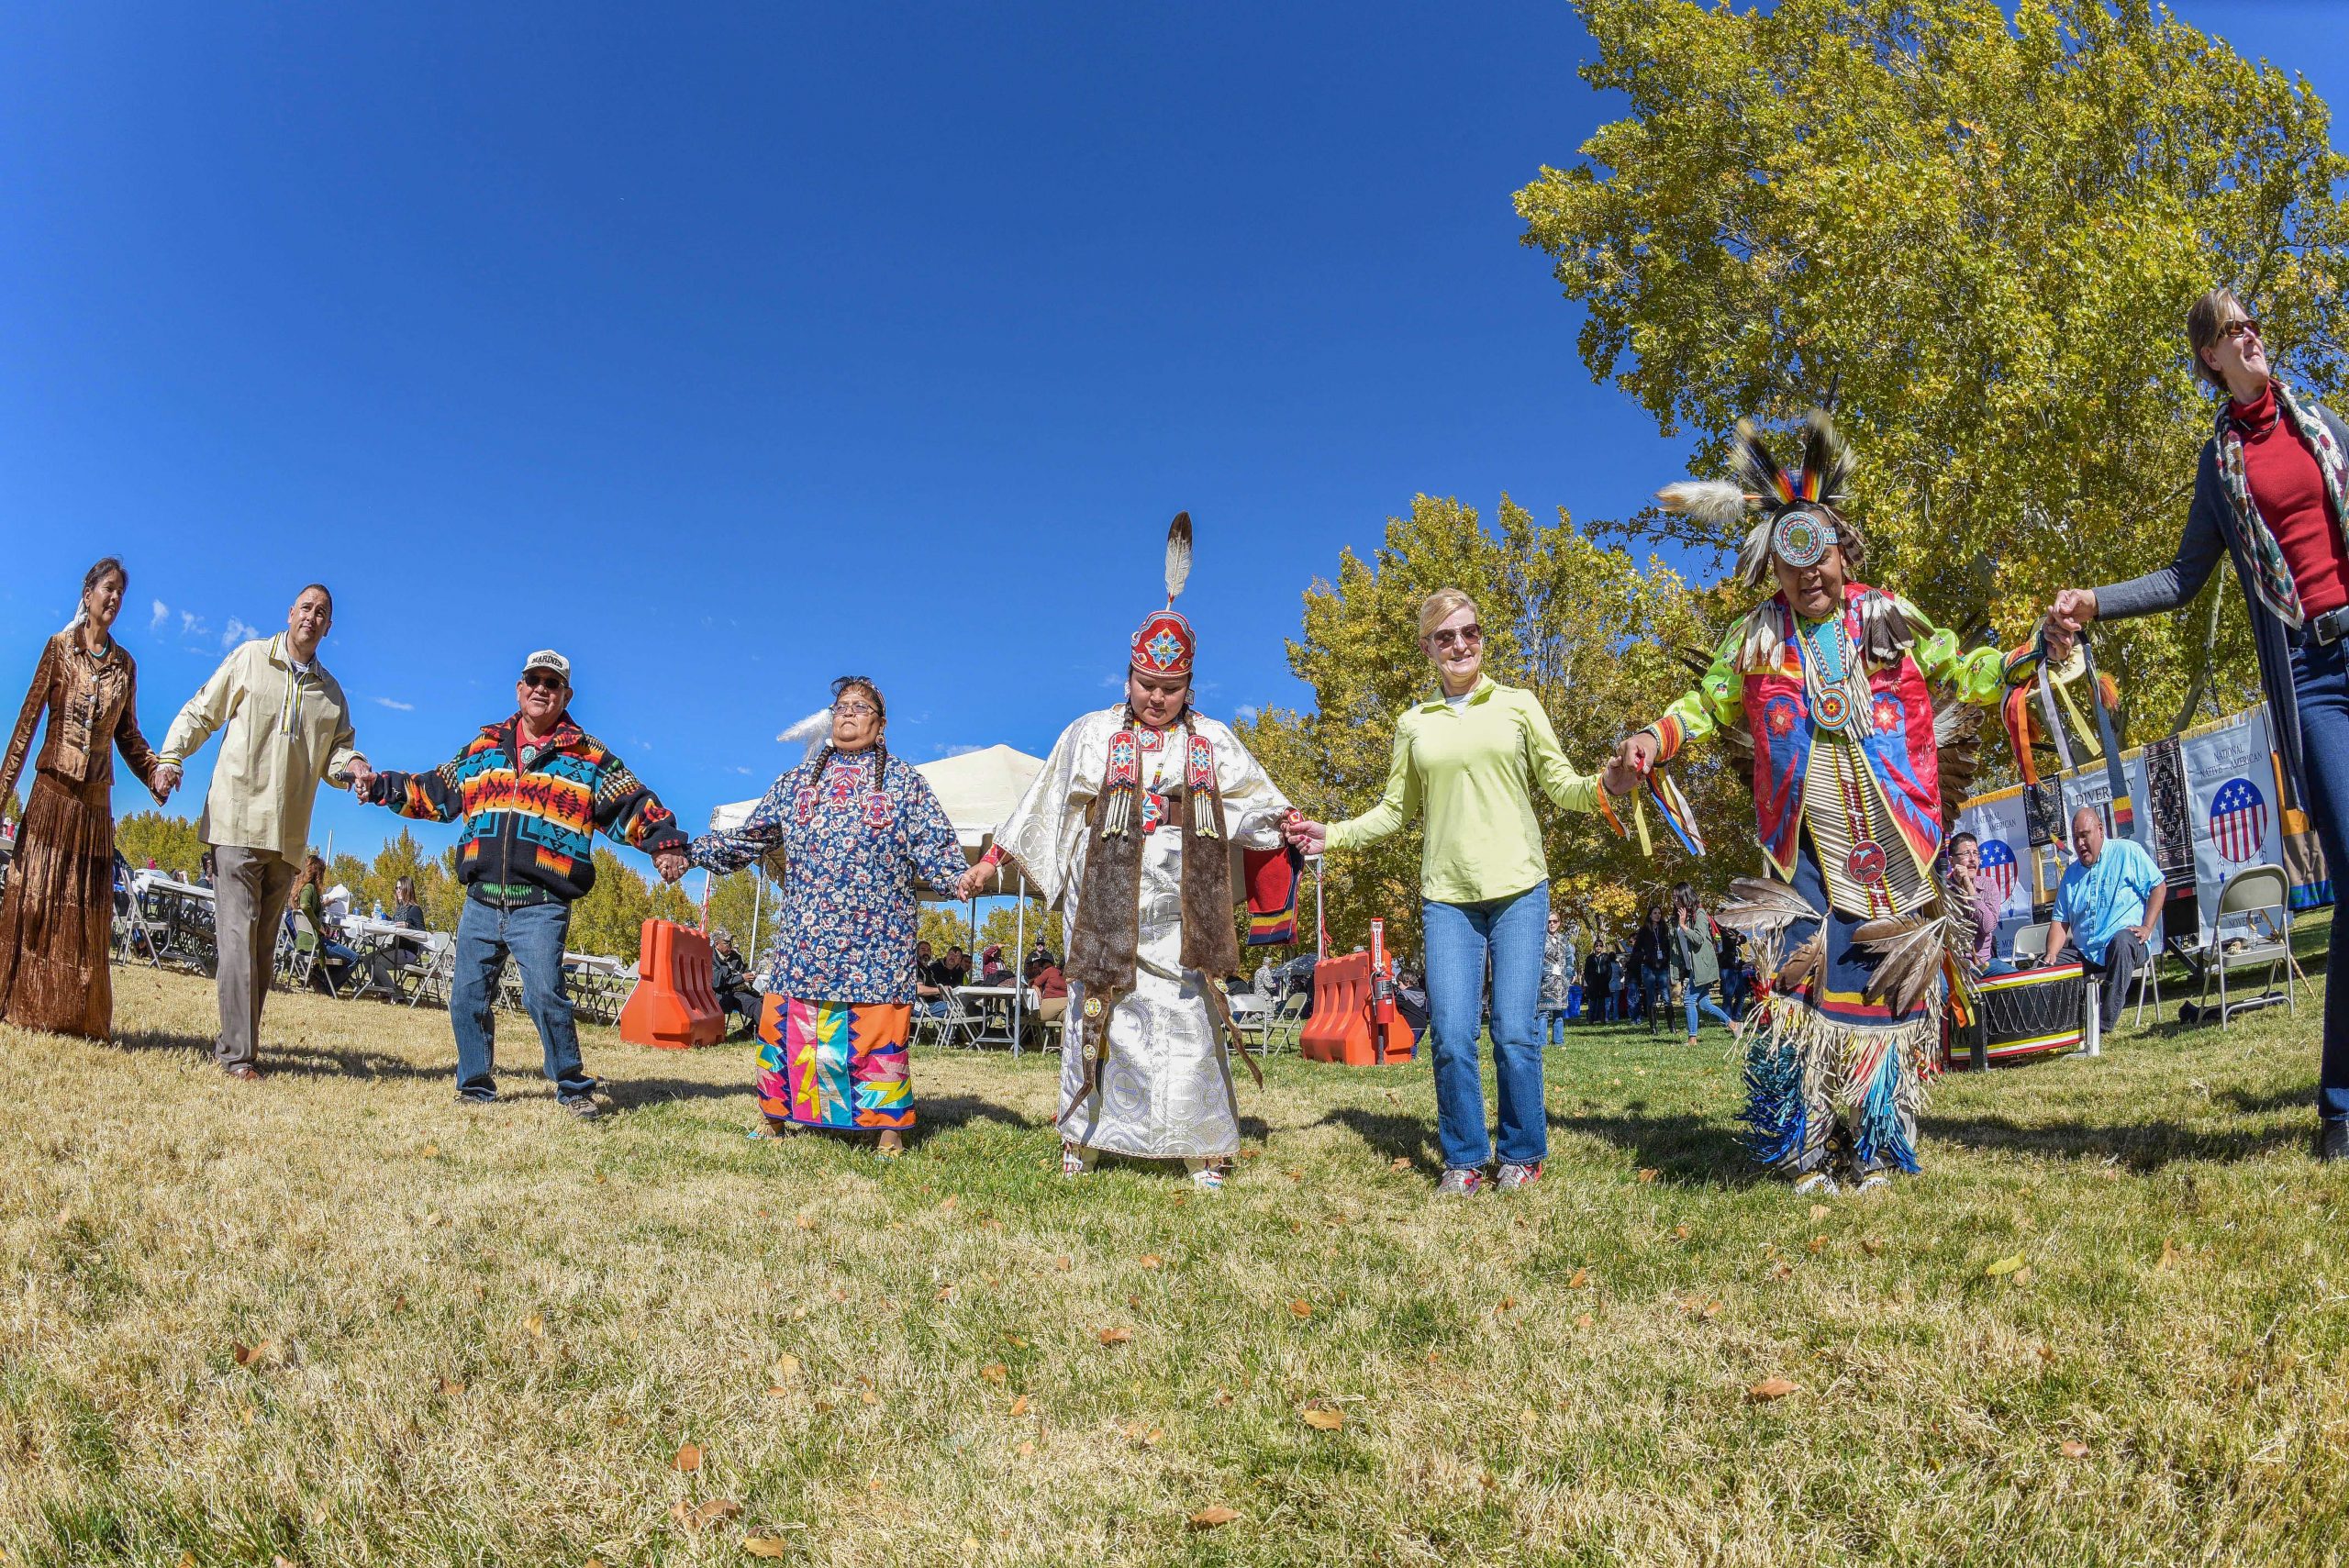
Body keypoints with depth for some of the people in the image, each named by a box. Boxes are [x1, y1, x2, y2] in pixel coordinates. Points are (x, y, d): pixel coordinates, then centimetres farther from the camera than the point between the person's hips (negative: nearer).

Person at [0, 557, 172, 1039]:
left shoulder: (125, 664, 11)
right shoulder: (60, 646, 2)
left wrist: (156, 771, -6)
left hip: (96, 798, 3)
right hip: (52, 789, -3)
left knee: (88, 906, 2)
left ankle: (75, 1013, 7)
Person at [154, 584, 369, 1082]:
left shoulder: (332, 692, 16)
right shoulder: (249, 658, 6)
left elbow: (335, 751, 15)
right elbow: (199, 714, 8)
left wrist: (352, 767, -8)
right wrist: (170, 757, -6)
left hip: (288, 833, 5)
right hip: (237, 820, -4)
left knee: (264, 943, 7)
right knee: (239, 933, -10)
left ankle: (237, 1044, 15)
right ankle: (238, 1054, -9)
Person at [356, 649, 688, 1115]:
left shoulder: (588, 758, 5)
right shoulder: (482, 748, 16)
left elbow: (634, 807, 2)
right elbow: (433, 793, 26)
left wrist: (665, 843, -13)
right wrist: (383, 787, 14)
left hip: (542, 907, -4)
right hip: (481, 902, 4)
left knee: (546, 996, -16)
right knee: (468, 997, 6)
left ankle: (573, 1088, -2)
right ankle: (476, 1086, 22)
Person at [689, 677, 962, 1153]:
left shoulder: (903, 780, 8)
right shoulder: (797, 781, 16)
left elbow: (933, 847, 0)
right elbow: (749, 837, 20)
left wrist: (960, 878, -18)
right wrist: (695, 850, 13)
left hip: (877, 937, -3)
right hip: (804, 932, 3)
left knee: (877, 1029, -5)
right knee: (787, 1020, 3)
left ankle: (888, 1127, 4)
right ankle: (777, 1114, 19)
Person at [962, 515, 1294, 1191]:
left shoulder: (1213, 742, 12)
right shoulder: (1090, 735, 8)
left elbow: (1251, 803, 14)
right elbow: (1042, 808, 11)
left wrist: (1286, 824, -4)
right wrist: (990, 861, 10)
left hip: (1181, 912, 1)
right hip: (1106, 904, 0)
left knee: (1190, 1020, -2)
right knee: (1097, 1014, 2)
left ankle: (1203, 1150, 8)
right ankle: (1081, 1139, 16)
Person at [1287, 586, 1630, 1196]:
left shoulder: (1518, 705, 7)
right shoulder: (1413, 724, 12)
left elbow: (1561, 785, 6)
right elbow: (1395, 811, 15)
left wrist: (1605, 785, -14)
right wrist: (1331, 834, 4)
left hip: (1518, 890, -1)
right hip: (1447, 896, 2)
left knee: (1514, 1032, -3)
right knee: (1451, 1037, -3)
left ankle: (1523, 1154, 17)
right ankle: (1464, 1158, 15)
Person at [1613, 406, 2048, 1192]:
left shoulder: (1889, 620, 8)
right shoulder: (1756, 640, 9)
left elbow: (1967, 676, 14)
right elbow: (1708, 705, 17)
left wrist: (2039, 649, 0)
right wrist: (1655, 737, -1)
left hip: (1889, 846, 0)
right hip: (1803, 847, 0)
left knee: (1882, 981, 3)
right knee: (1797, 977, -9)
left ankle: (1874, 1151, 15)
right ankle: (1810, 1154, 2)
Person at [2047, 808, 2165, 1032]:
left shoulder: (2128, 852, 5)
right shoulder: (2071, 873, 17)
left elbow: (2158, 887, 2)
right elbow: (2060, 921, 11)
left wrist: (2147, 928, -11)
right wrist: (2051, 956, -6)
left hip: (2128, 943, -5)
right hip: (2083, 954, 5)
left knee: (2121, 940, -39)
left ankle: (2107, 1020, -36)